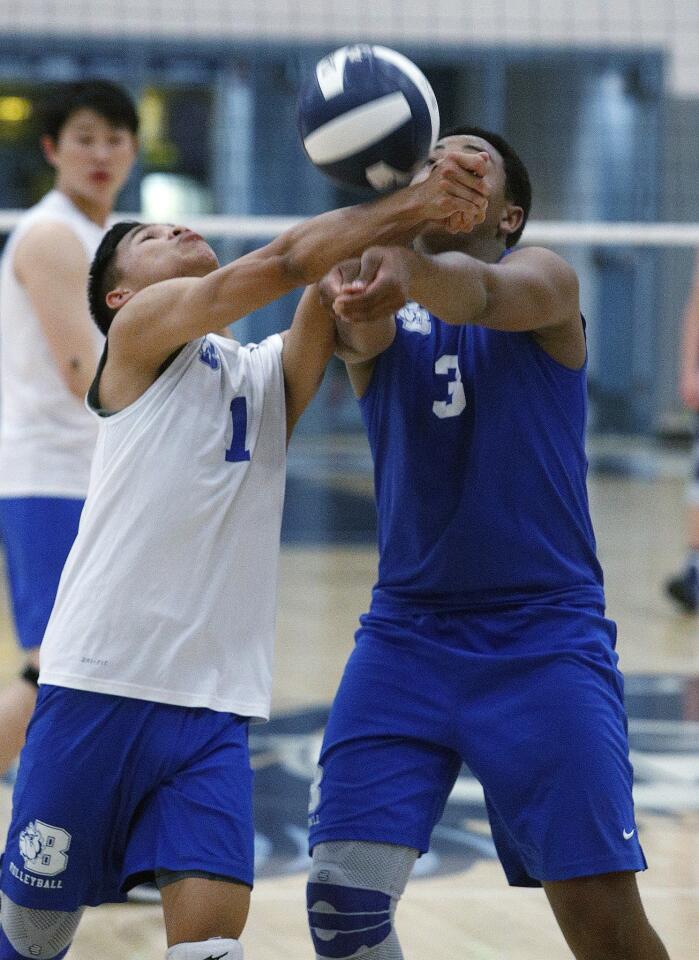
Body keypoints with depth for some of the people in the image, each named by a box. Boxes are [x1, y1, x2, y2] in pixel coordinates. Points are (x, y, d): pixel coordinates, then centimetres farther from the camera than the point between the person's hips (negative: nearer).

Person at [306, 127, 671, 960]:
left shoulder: (542, 278, -1)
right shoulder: (375, 310, 6)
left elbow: (483, 294, -26)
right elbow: (367, 330, -20)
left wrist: (413, 268, -50)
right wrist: (352, 288, -46)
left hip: (546, 636, -3)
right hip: (405, 634, 3)